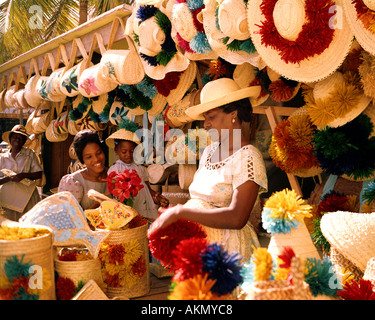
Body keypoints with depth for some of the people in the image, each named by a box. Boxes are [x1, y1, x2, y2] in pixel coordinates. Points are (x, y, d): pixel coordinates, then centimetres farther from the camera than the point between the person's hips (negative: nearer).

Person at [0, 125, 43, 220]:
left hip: (27, 196, -1)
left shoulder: (30, 154, 5)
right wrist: (9, 178, -14)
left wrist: (23, 175, -14)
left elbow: (39, 174, 0)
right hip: (8, 197, 1)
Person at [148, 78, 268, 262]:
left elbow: (237, 218, -21)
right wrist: (170, 214, -3)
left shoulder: (247, 157, -11)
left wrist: (179, 212, -21)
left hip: (226, 247, -6)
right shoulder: (209, 151, 12)